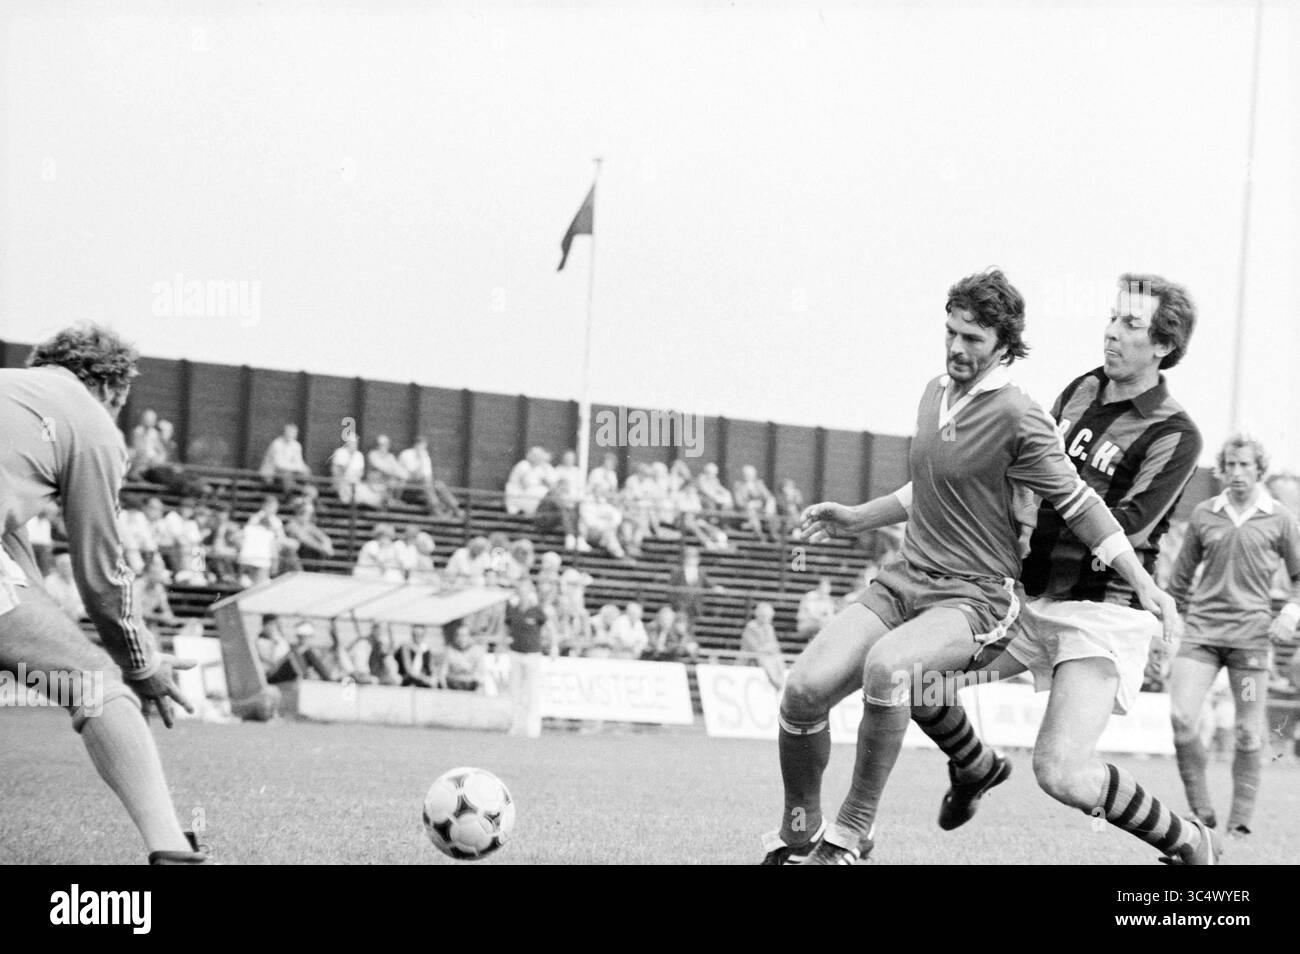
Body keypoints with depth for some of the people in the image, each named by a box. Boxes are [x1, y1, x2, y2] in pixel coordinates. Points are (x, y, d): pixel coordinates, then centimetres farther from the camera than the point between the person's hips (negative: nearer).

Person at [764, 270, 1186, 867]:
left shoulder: (1016, 416, -12)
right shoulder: (935, 393, 11)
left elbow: (1078, 504, -7)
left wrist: (1144, 586, -8)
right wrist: (858, 519, 25)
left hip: (976, 596, -7)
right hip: (905, 579, 7)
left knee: (887, 664, -39)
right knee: (804, 689, -16)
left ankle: (850, 834, -24)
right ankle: (795, 838, 5)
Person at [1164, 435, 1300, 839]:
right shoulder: (1204, 515, 8)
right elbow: (1182, 574, 19)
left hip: (1250, 634, -1)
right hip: (1202, 628, 1)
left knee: (1249, 732, 0)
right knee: (1181, 717, -14)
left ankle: (1241, 818, 13)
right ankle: (1199, 809, 1)